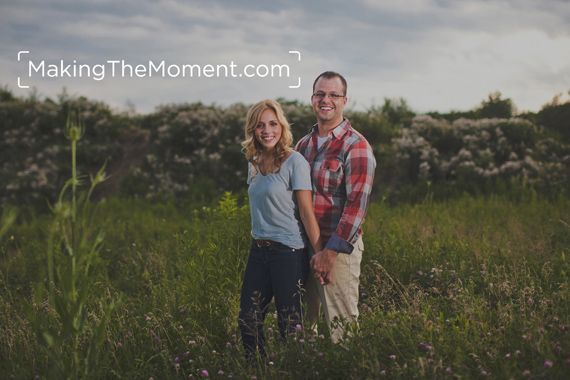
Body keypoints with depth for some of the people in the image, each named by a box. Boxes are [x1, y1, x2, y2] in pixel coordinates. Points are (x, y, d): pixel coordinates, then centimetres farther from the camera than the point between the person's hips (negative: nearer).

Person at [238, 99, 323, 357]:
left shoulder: (294, 162, -10)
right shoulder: (254, 163, 10)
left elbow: (307, 212, -12)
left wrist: (320, 254, -13)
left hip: (288, 252, -7)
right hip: (258, 249, 7)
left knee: (289, 325, 1)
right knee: (248, 321, 8)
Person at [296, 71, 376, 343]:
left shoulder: (356, 146, -8)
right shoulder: (303, 145, 14)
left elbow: (357, 204, -15)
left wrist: (331, 251, -18)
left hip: (339, 248, -6)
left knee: (342, 327, -3)